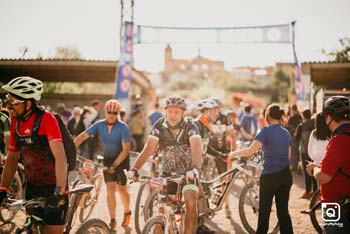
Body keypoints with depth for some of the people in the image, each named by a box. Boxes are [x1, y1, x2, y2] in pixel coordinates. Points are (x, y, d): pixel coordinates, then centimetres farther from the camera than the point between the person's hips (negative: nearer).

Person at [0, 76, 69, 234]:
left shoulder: (46, 119, -21)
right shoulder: (15, 122, 0)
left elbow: (60, 157, -28)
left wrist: (60, 191, -35)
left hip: (53, 188, -6)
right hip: (32, 187, 6)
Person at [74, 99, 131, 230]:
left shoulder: (123, 128, -21)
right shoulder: (99, 125, -11)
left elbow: (126, 149, -24)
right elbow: (82, 137, -15)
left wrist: (115, 165, -32)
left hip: (122, 159, -3)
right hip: (108, 159, 3)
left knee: (121, 189, 3)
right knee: (110, 189, -6)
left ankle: (127, 212, 30)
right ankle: (113, 221, -3)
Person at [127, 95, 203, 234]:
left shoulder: (190, 126, -19)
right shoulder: (159, 126, -13)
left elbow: (196, 148, -35)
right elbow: (148, 149, -21)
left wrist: (194, 168, -55)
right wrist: (134, 169, -37)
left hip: (187, 172, -2)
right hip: (167, 172, 2)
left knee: (191, 203, -21)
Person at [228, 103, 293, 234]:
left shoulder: (266, 131, -12)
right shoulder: (286, 133, 7)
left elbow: (251, 150, -21)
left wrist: (234, 153, -8)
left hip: (269, 176, -5)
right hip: (285, 175, 5)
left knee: (264, 211, 9)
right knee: (283, 211, 9)